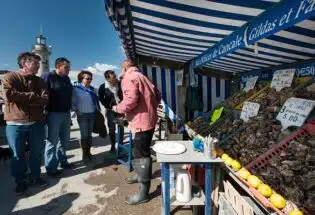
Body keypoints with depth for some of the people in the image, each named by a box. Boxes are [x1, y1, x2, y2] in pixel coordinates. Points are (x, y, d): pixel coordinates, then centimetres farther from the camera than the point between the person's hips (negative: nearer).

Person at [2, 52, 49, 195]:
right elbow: (8, 95, -20)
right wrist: (32, 96, -12)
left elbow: (45, 99, -7)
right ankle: (20, 181, 27)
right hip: (15, 123, -3)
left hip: (37, 123, 3)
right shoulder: (10, 77, -1)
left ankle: (35, 176, 31)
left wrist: (21, 98, -14)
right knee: (18, 155, 10)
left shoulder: (39, 81, 8)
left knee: (37, 152, 12)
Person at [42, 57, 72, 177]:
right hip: (54, 114, -7)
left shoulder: (67, 79, 12)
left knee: (64, 140, 16)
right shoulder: (48, 76, -8)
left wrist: (69, 110, 15)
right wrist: (46, 111, -16)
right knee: (52, 141, 1)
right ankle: (51, 168, 12)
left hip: (66, 113, 7)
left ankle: (62, 160, 32)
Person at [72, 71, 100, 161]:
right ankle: (84, 154, 12)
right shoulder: (76, 88, -4)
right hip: (82, 115, -5)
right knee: (84, 135, -2)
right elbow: (73, 102, -6)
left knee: (89, 134, 11)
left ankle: (88, 152, 23)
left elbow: (96, 100, 17)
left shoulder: (93, 89, 11)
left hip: (92, 114, 5)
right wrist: (76, 111, -11)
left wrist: (98, 110, 12)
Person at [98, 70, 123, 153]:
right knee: (112, 129, 4)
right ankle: (113, 146, 18)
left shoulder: (120, 84, -8)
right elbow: (101, 99, 1)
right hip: (111, 110, -1)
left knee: (121, 127, 10)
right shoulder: (103, 87, -11)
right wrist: (109, 107, -6)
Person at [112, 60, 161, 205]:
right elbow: (157, 95, 18)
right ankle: (140, 175, 42)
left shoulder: (128, 78, -9)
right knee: (141, 151, 23)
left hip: (141, 121, -10)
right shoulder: (142, 77, 19)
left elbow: (131, 100, -24)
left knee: (141, 154, -4)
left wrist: (118, 108, -8)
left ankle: (144, 192, 5)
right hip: (148, 119, 10)